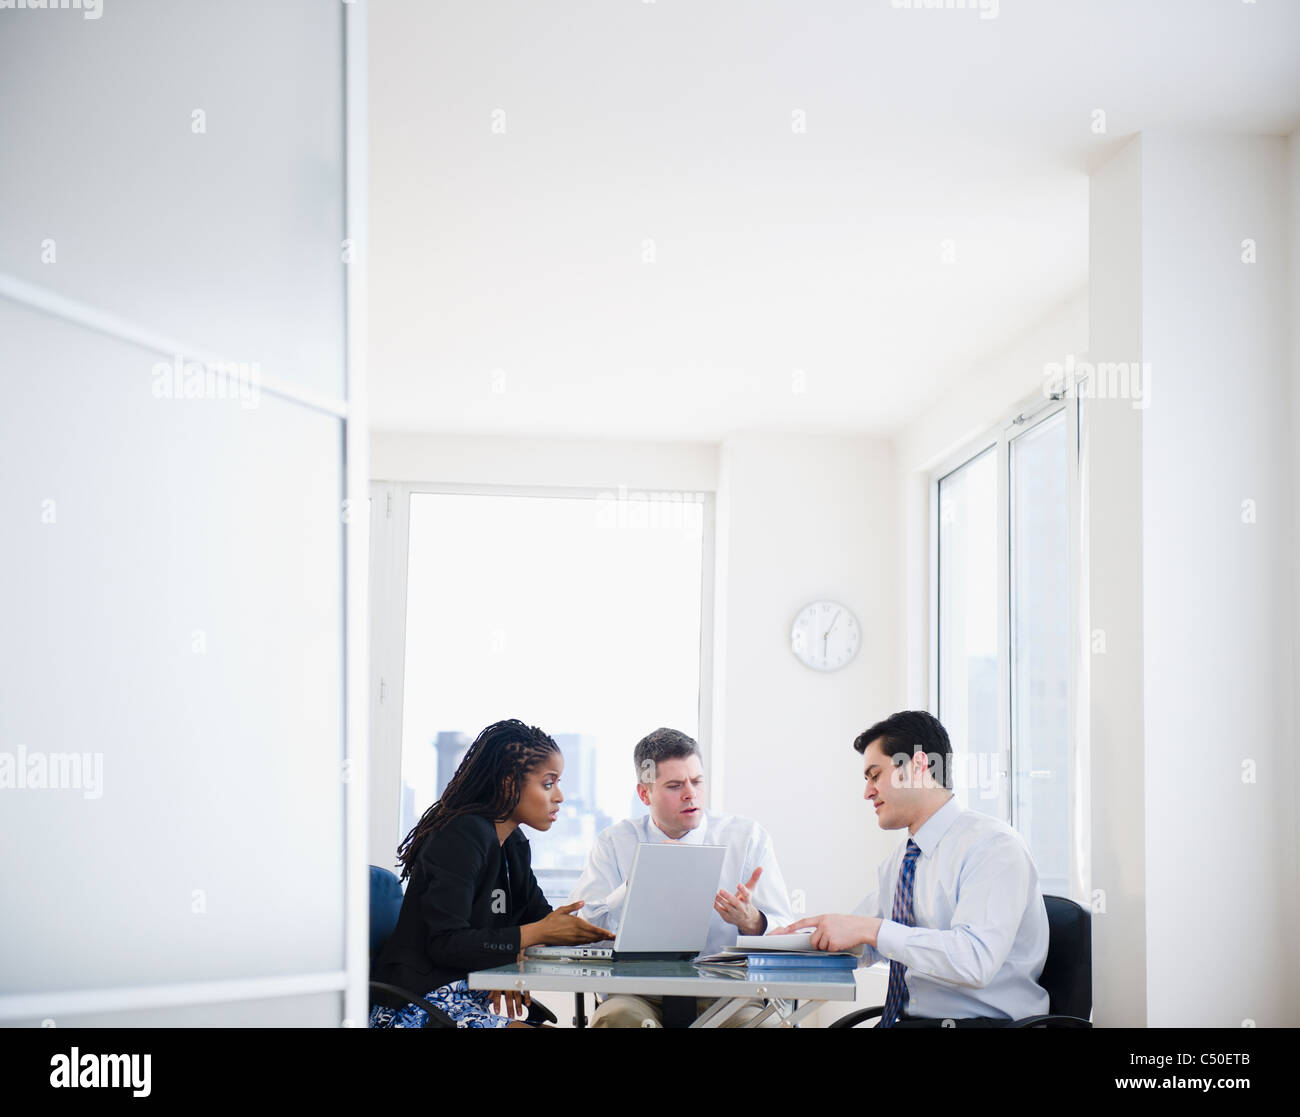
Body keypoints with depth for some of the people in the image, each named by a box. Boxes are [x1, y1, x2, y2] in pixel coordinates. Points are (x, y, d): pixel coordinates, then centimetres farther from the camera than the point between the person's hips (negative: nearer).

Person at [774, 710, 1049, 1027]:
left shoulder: (993, 845, -12)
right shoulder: (899, 861, 15)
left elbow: (975, 960, -25)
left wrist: (872, 928, -26)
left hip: (980, 1020, -7)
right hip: (904, 1019, 7)